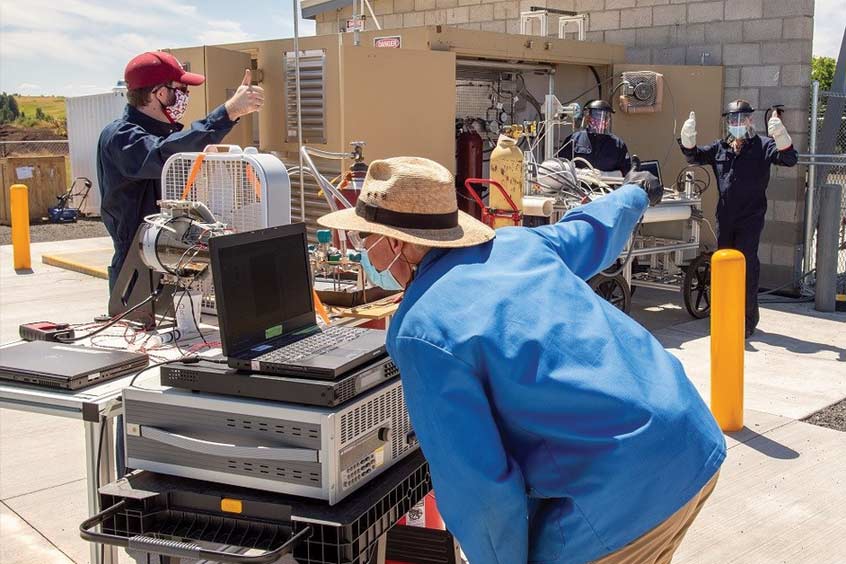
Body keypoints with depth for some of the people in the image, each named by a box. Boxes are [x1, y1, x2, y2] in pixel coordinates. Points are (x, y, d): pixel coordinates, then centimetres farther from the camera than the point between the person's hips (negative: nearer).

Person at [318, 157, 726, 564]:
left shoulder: (421, 332, -15)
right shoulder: (516, 243, 7)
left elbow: (477, 487, -16)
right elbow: (594, 229, 29)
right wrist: (635, 194, 51)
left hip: (626, 498, -8)